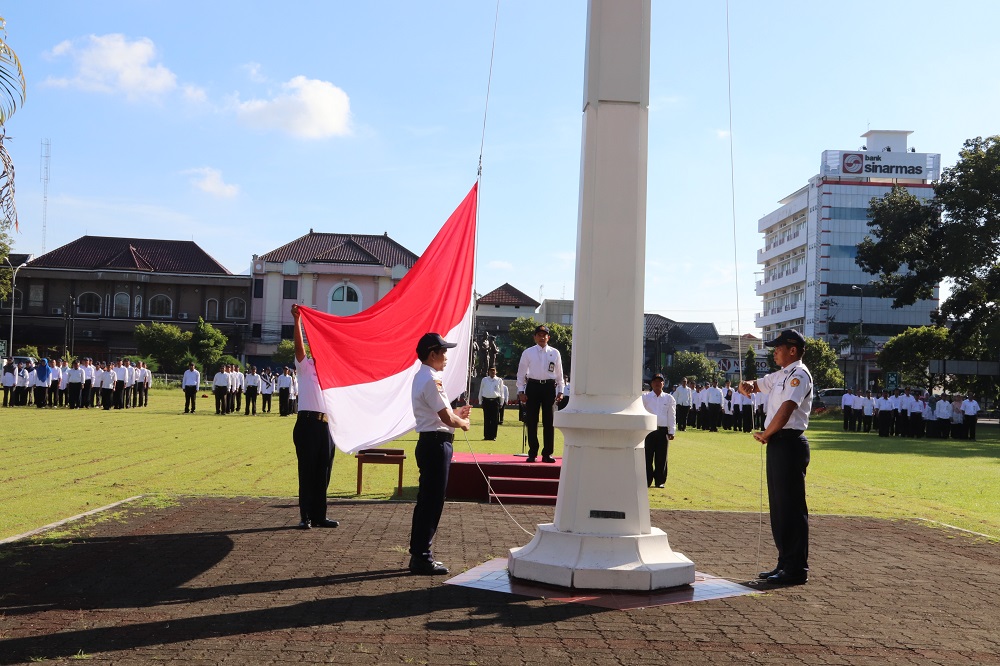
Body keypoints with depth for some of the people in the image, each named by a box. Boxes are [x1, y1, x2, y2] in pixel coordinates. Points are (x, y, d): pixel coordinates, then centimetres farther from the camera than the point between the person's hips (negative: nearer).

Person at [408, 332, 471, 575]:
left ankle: (419, 554, 23)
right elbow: (447, 418, -17)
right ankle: (422, 557, 2)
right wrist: (463, 422, 1)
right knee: (432, 502, -4)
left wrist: (456, 414, 17)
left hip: (428, 443, 11)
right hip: (436, 444, -11)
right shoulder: (431, 380, -17)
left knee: (427, 501, 15)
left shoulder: (421, 377, 16)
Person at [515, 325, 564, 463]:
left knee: (549, 421, 1)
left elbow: (559, 373, 11)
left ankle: (547, 453, 9)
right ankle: (532, 453, 11)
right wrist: (521, 391, -1)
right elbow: (521, 372, 5)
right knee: (531, 421, 1)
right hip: (533, 386, -1)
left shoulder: (555, 353, 8)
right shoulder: (528, 353, 4)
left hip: (549, 387, 1)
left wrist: (560, 391, 7)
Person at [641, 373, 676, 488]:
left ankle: (660, 481, 14)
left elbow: (672, 416, 7)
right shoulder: (645, 397, 5)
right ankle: (646, 482, 5)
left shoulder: (669, 398, 8)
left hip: (663, 431, 1)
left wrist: (671, 432, 3)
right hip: (648, 430, -1)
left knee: (661, 458, 4)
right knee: (647, 457, -2)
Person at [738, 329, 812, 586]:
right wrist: (747, 386, 4)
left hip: (790, 444, -10)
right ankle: (785, 563, 21)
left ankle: (796, 569, -2)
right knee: (778, 506, 13)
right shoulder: (780, 375, 18)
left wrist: (765, 434, -11)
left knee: (792, 507, -6)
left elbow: (786, 409, -22)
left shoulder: (799, 375, -11)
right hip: (777, 443, 10)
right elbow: (755, 385, 29)